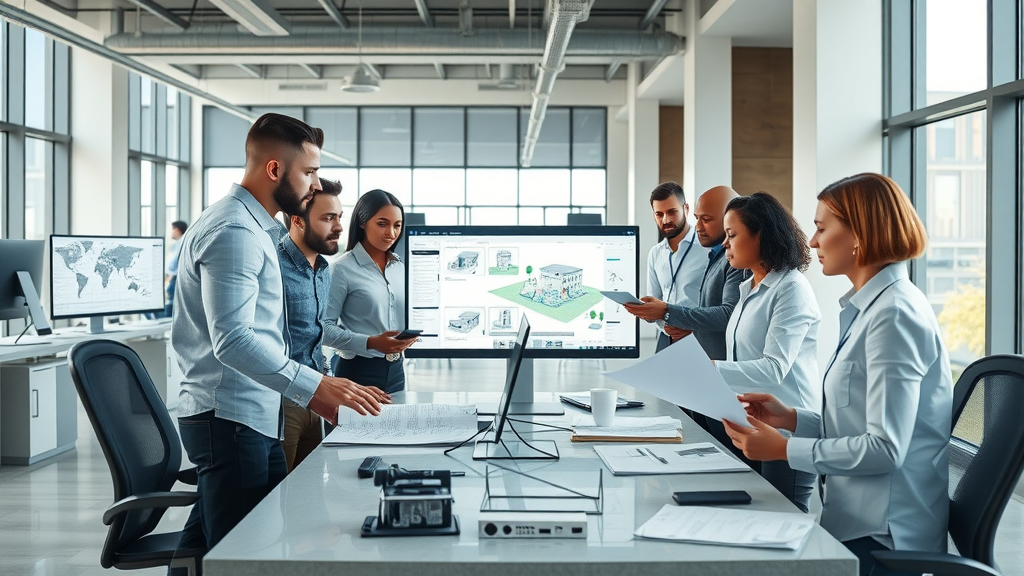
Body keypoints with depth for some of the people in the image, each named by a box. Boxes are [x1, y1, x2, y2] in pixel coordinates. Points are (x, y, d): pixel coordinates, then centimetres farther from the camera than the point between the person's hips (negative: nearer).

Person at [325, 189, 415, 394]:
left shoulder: (401, 266, 9)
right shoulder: (343, 269, -11)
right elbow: (325, 327, -15)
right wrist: (371, 343, -24)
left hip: (395, 369, 6)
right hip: (358, 370, -6)